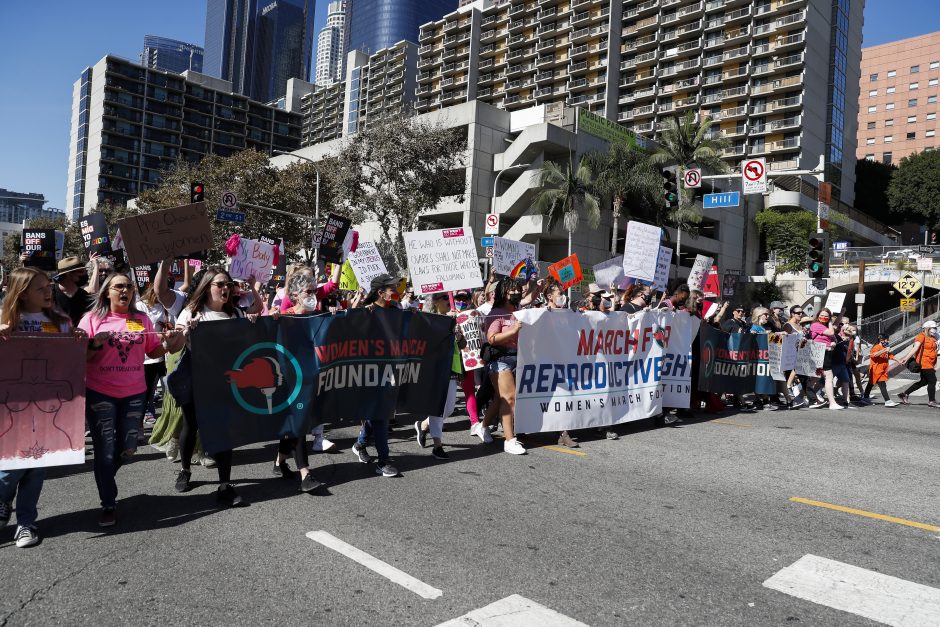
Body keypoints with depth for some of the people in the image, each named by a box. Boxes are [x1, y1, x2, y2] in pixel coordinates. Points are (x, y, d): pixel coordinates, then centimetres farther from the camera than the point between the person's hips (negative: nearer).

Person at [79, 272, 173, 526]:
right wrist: (96, 344, -21)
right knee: (105, 449, 1)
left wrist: (166, 341, -9)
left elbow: (154, 352, 10)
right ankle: (108, 505, 15)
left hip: (134, 393, 3)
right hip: (99, 393, -3)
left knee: (127, 449, 9)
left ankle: (104, 479, 40)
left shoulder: (142, 320, 6)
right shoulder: (93, 318, -2)